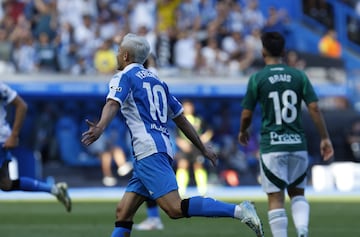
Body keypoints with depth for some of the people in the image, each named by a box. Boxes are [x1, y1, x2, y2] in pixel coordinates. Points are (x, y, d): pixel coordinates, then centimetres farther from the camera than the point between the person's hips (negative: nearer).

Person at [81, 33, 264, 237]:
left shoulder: (124, 76, 3)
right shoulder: (156, 80, 25)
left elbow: (113, 104, -18)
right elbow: (181, 119, 27)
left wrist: (100, 128, -36)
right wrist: (203, 148, 33)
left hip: (149, 150, -9)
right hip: (164, 148, 9)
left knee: (175, 208, -19)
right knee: (123, 212, 9)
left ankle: (239, 211, -26)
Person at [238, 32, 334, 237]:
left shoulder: (257, 78, -2)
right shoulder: (299, 76, 4)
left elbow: (247, 114, 0)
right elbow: (314, 108, -1)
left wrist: (243, 132, 22)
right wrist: (325, 138, 5)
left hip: (272, 145, -3)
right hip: (298, 143, 3)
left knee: (276, 199, 1)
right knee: (298, 193, 17)